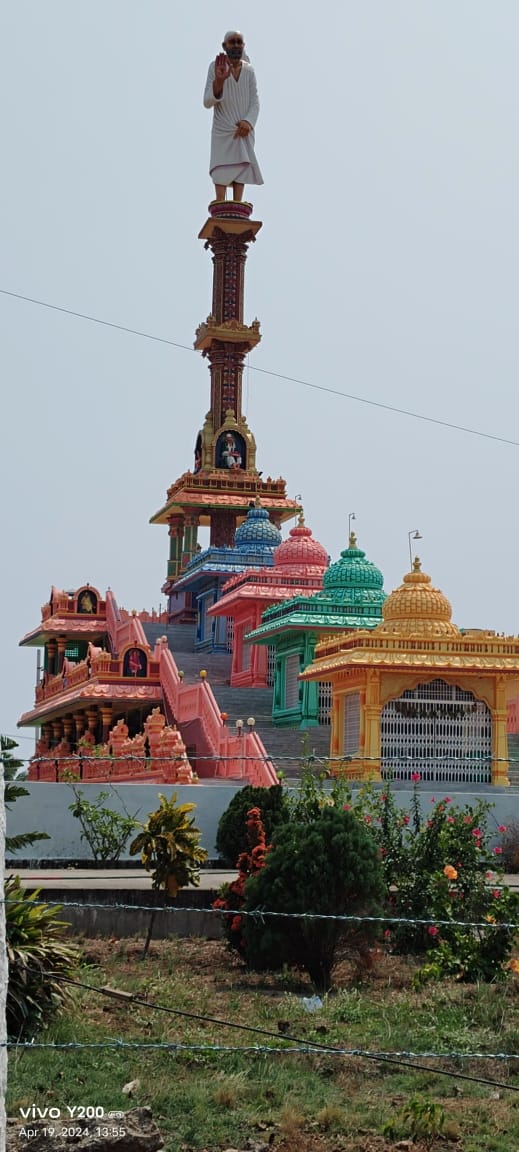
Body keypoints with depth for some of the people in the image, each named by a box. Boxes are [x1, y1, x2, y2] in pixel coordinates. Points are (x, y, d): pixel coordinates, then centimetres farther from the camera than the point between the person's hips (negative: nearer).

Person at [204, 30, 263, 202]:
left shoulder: (249, 70, 3)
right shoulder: (215, 67, -6)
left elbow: (255, 102, 4)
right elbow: (207, 102, -12)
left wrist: (248, 121, -16)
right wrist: (218, 81, -29)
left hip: (243, 130, 3)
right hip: (223, 129, -3)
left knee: (242, 166, -5)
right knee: (221, 171, -14)